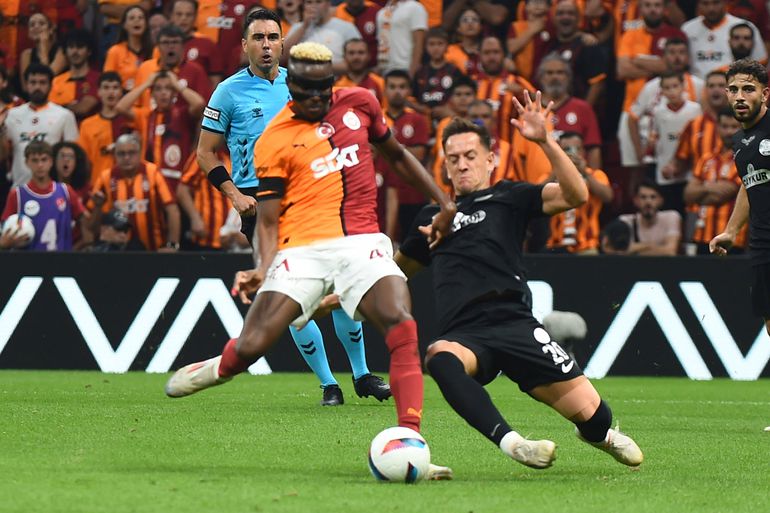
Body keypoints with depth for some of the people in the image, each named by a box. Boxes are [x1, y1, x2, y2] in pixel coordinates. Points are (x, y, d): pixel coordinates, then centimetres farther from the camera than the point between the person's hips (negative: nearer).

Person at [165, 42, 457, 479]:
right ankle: (219, 369, 23)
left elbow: (397, 156, 28)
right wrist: (265, 269, -15)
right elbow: (269, 219, 2)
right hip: (302, 247, -2)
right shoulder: (274, 141, 3)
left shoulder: (359, 103, 12)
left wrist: (444, 203, 22)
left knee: (403, 329, -23)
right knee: (251, 347, -14)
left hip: (362, 242, 2)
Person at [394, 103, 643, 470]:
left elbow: (576, 195, -4)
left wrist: (545, 141, -13)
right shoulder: (433, 216, 26)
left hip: (513, 321, -1)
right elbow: (397, 268, 43)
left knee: (589, 411, -10)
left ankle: (599, 434, 30)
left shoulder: (508, 198, 14)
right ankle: (510, 442, -47)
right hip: (463, 336, 2)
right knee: (439, 358, -39)